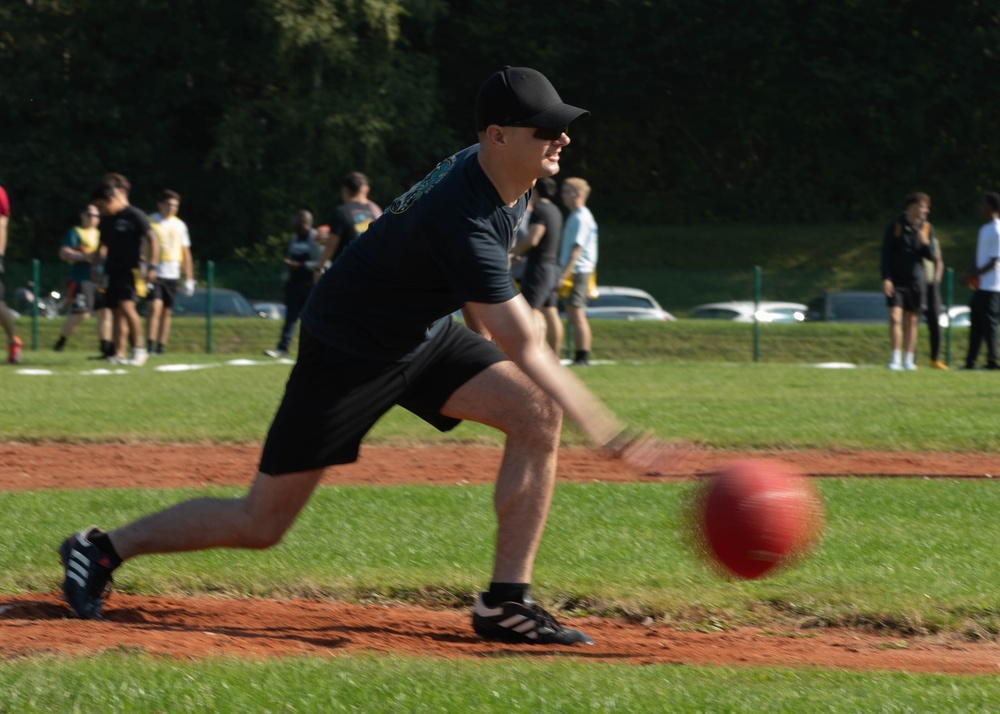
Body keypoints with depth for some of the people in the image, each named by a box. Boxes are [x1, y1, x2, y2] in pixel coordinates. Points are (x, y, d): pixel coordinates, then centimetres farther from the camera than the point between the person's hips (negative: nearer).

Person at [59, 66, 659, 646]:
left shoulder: (501, 174, -7)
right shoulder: (464, 219, -35)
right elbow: (523, 347, -36)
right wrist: (603, 429, -38)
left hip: (425, 336, 9)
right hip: (349, 352, -9)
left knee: (538, 415, -12)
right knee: (261, 525, -3)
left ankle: (505, 604, -8)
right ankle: (105, 549, 16)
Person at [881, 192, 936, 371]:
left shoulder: (925, 228, 5)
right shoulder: (895, 227, -5)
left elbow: (931, 257, 5)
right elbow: (886, 254, -5)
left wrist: (925, 244, -16)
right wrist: (886, 278, -13)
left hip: (916, 282, 3)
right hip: (896, 281, -3)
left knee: (911, 321, 6)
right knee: (895, 317, -14)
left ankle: (908, 360, 15)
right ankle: (896, 358, -8)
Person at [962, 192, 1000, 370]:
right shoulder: (985, 229, 16)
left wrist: (974, 274, -13)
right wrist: (970, 272, 9)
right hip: (981, 285, 9)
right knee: (976, 323, 9)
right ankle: (970, 362, 12)